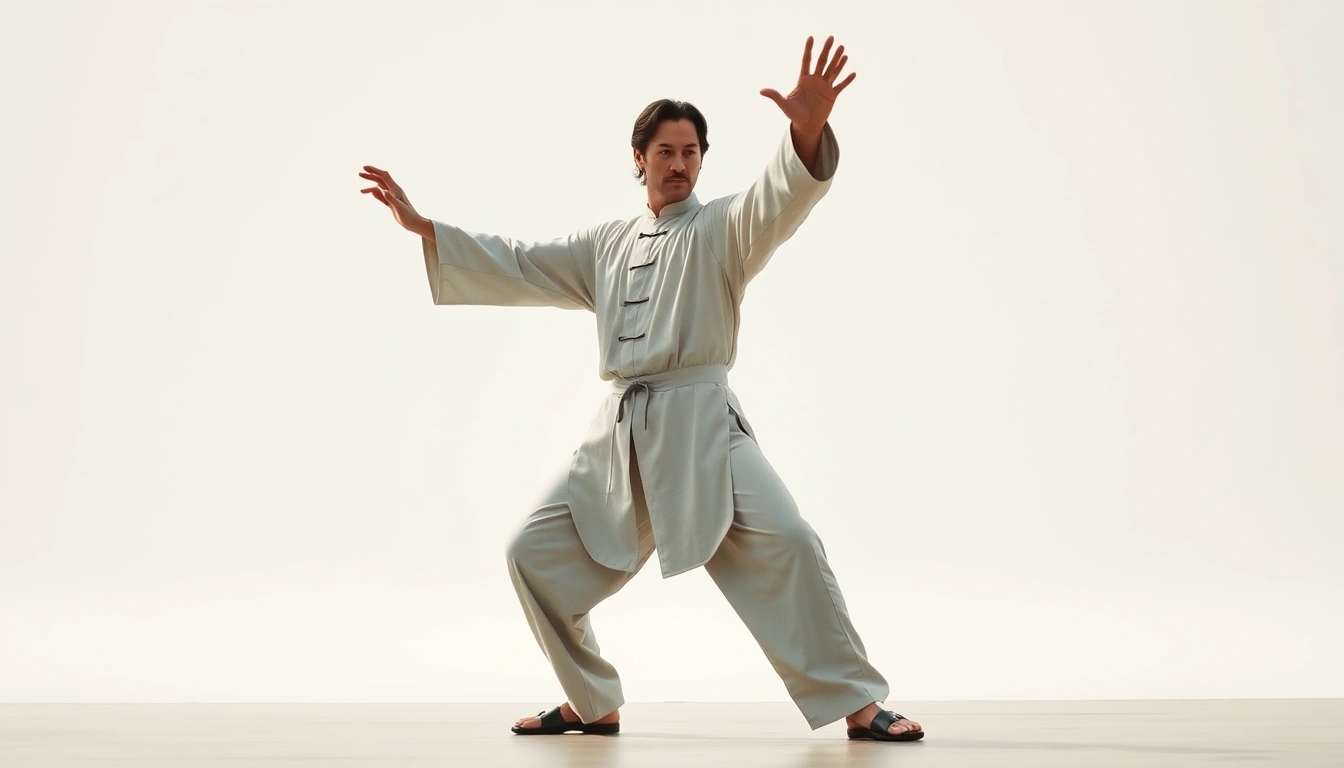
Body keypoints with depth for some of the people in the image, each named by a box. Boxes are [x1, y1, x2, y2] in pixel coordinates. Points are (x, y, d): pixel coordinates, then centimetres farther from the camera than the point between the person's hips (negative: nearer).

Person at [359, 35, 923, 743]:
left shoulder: (723, 228, 2)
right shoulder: (606, 245, 18)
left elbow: (783, 196, -19)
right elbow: (519, 266, 22)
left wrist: (808, 129, -40)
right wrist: (421, 226, 17)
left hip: (700, 421, -5)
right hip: (621, 432, 6)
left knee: (781, 541, -25)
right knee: (536, 553, 3)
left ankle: (856, 703, -12)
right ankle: (594, 704, 20)